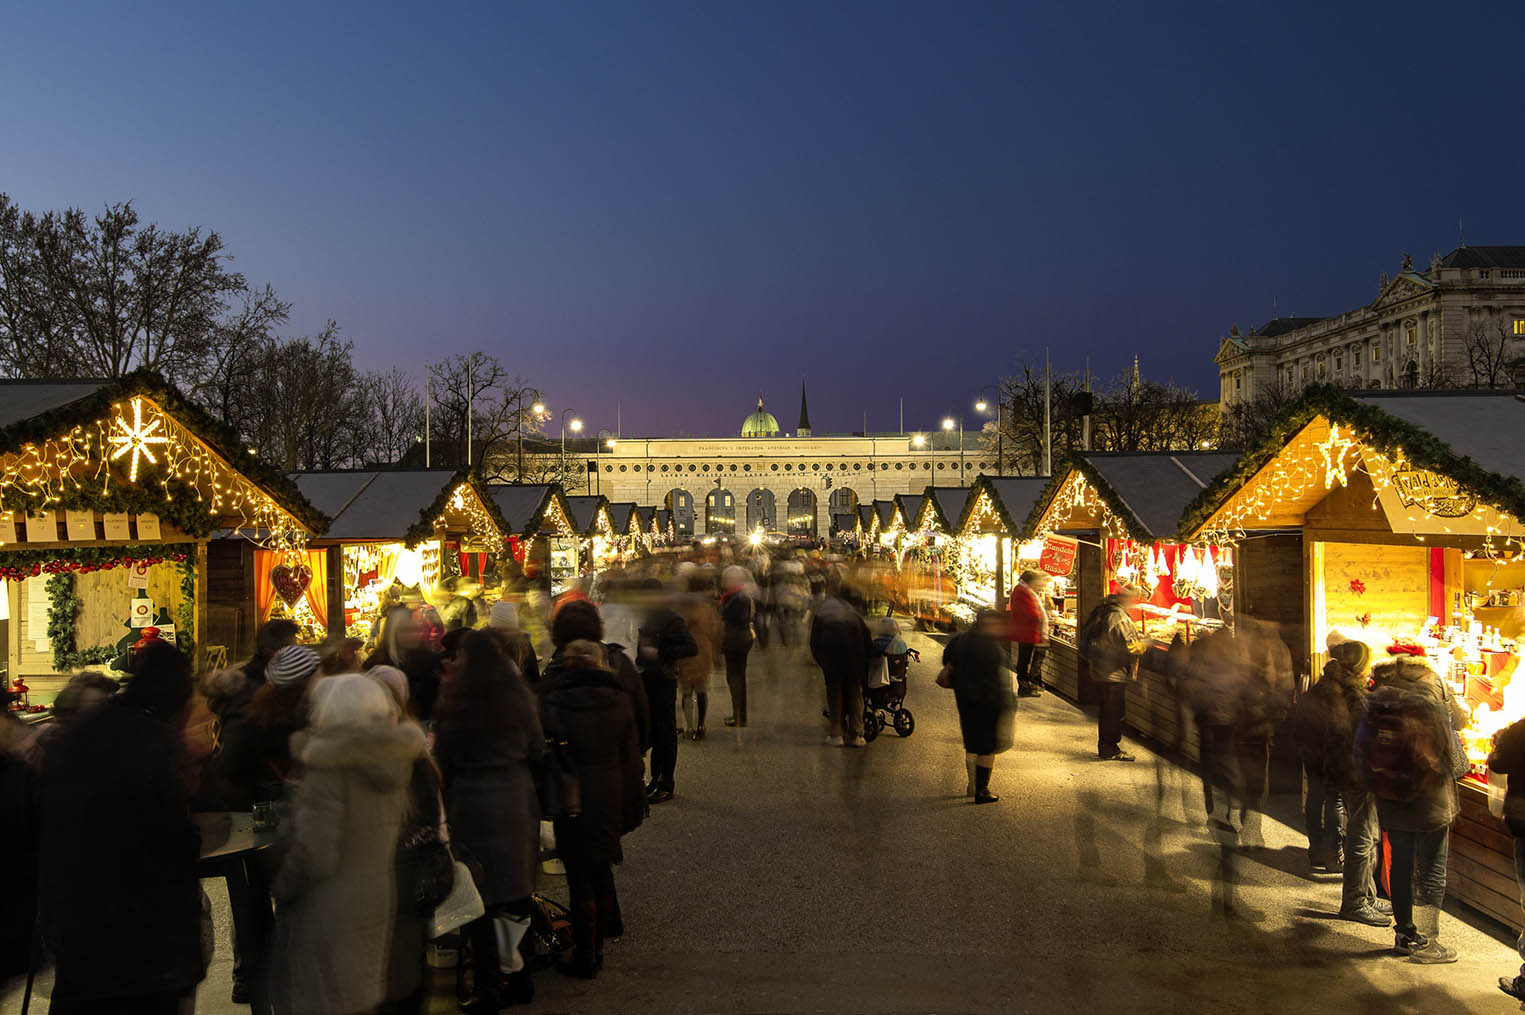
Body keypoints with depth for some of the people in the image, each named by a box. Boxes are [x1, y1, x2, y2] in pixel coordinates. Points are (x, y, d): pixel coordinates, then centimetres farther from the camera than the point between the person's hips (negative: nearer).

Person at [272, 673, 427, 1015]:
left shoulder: (329, 769, -20)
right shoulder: (391, 763, -1)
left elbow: (313, 856, -22)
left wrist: (278, 888, -6)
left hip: (328, 914, -6)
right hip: (378, 907, 7)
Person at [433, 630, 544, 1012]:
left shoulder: (455, 705, -15)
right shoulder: (519, 698, -4)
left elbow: (443, 762, -6)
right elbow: (538, 750, 5)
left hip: (472, 805, -4)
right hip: (517, 802, 4)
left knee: (480, 898, 7)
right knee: (517, 891, 16)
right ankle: (521, 977, 27)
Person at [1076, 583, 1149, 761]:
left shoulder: (1102, 610, 9)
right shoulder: (1119, 618, -21)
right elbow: (1131, 646, -22)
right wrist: (1147, 643, -6)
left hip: (1099, 670, 10)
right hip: (1114, 673, -10)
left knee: (1107, 711, 18)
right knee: (1115, 712, 1)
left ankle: (1104, 747, 28)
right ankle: (1110, 750, 9)